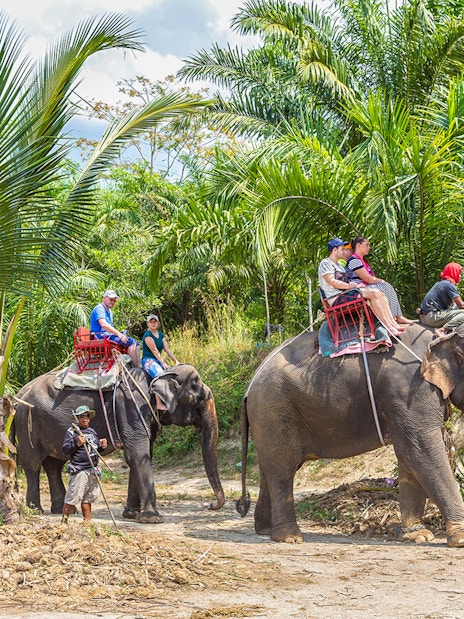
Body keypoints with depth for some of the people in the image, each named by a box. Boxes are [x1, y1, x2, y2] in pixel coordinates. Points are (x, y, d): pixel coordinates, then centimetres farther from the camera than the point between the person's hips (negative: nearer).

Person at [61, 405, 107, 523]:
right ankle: (64, 521, 2)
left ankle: (87, 522, 18)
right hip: (79, 470, -7)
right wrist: (77, 443, -23)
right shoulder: (72, 431, -2)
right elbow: (65, 448, -9)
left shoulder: (92, 431, 19)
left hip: (93, 471, 7)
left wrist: (102, 446, 8)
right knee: (72, 498, -7)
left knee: (87, 498, 12)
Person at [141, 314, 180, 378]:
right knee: (160, 375, -34)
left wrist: (176, 361, 2)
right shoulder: (147, 335, -8)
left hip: (158, 360, 8)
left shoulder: (161, 335, 16)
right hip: (148, 360, -8)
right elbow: (154, 350, -16)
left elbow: (167, 349, 11)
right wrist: (163, 363, -22)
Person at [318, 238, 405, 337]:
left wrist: (356, 284, 0)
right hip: (337, 298, -10)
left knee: (380, 294, -7)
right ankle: (389, 328, -26)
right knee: (374, 293, -24)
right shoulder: (325, 263, -1)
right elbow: (332, 282, -15)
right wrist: (351, 286, -14)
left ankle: (393, 324, -15)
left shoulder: (339, 265, 30)